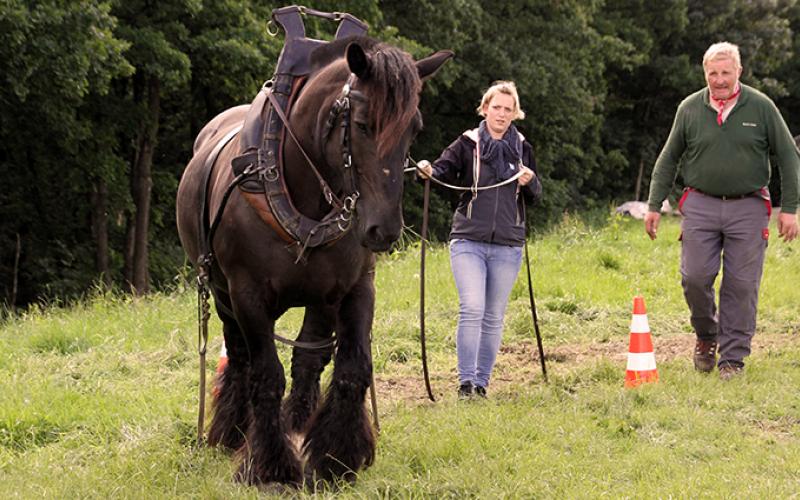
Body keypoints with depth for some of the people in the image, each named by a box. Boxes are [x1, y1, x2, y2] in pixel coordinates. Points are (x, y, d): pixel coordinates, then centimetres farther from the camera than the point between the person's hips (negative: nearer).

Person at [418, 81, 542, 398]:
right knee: (472, 310, -15)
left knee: (494, 317, 7)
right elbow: (445, 171, -12)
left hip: (507, 246, 3)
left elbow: (536, 196, 16)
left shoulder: (522, 149, 10)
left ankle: (482, 382, 16)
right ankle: (466, 381, -10)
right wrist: (429, 171, -34)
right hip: (469, 242, -3)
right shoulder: (468, 144, 1)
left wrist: (530, 182, -6)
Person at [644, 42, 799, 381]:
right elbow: (668, 159, 14)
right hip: (700, 205, 1)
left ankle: (733, 357, 8)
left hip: (748, 207, -1)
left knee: (741, 285, -2)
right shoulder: (689, 109, 4)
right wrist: (654, 205, 10)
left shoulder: (761, 107, 0)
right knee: (695, 278, -7)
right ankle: (706, 335, 21)